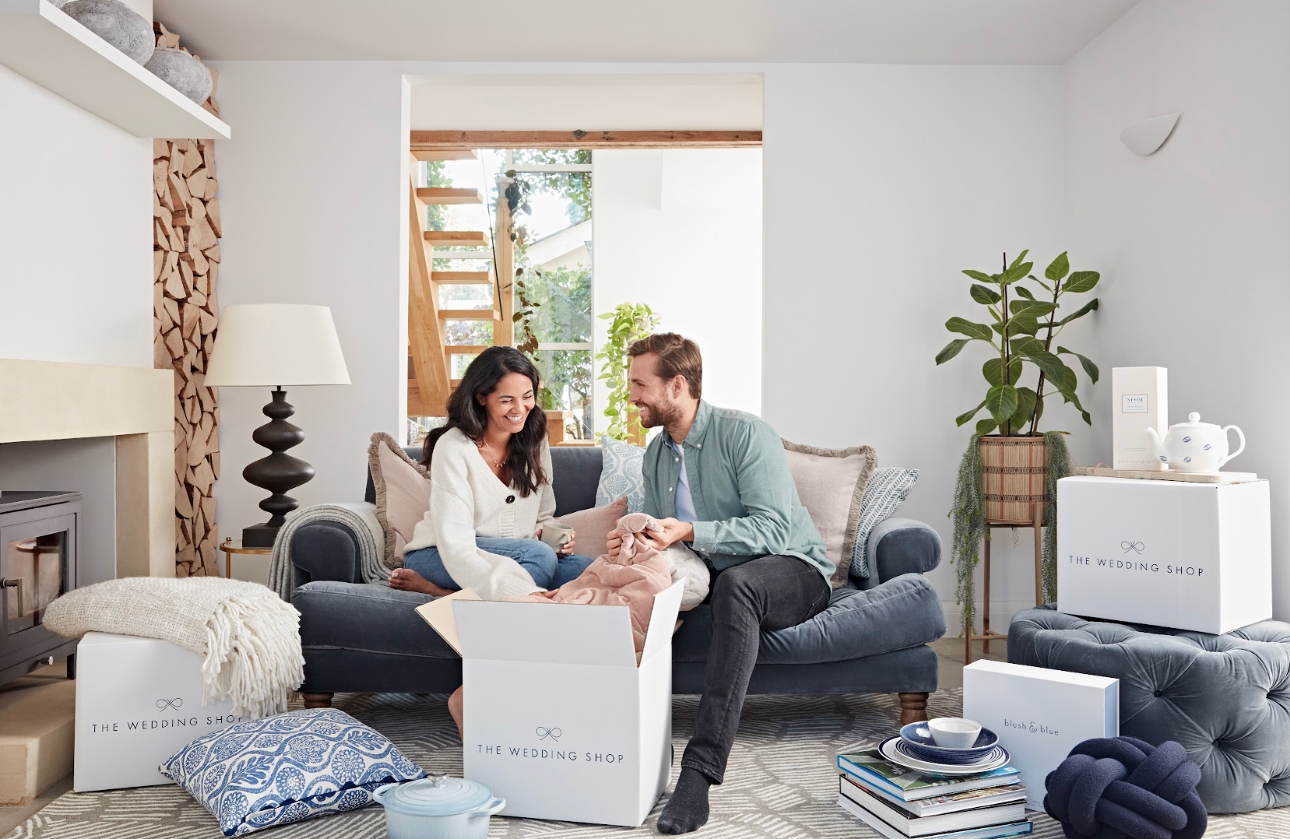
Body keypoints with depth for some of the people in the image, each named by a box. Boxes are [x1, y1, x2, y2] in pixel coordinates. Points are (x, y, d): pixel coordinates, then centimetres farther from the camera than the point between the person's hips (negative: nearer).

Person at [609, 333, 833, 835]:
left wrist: (690, 533, -33)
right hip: (711, 575, 7)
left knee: (735, 582, -40)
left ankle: (701, 768, -45)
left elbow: (774, 528, -23)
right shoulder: (656, 454, 8)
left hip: (793, 571, -6)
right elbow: (663, 540, 12)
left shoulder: (745, 434, -14)